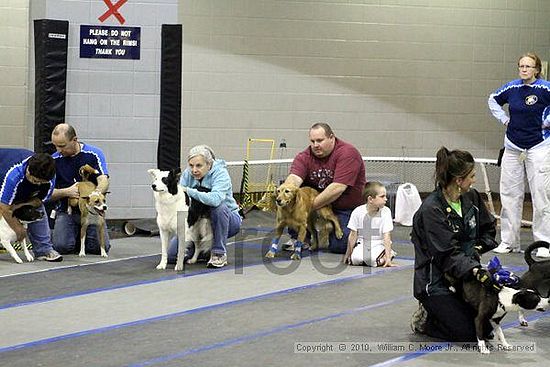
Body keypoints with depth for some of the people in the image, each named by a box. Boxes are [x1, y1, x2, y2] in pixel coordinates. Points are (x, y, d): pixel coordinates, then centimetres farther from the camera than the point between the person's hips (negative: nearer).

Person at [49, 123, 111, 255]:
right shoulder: (54, 160, 0)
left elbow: (104, 182, -13)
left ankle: (83, 235, 18)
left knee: (101, 247, -17)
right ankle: (75, 235, 14)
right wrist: (66, 192, -21)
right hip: (66, 211, 1)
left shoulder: (94, 154, -4)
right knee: (62, 246, -22)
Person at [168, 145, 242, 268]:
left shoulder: (220, 173, -22)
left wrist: (189, 191, -37)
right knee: (172, 255, -10)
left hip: (227, 218, -4)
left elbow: (215, 199, -42)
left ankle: (219, 253, -22)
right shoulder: (187, 174, -7)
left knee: (218, 206, -39)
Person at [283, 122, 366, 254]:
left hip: (347, 207, -4)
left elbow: (337, 188, -29)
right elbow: (294, 178, -25)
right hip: (320, 201, 4)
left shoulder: (347, 153, -21)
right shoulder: (304, 157, -7)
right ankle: (297, 239, -3)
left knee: (338, 246, -17)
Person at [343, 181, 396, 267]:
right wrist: (348, 254, 0)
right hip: (362, 243, 1)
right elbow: (353, 235, -3)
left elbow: (387, 237, -15)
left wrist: (388, 258, -21)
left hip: (379, 244, -1)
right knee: (355, 259, -28)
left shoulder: (386, 212, -14)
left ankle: (390, 254, 2)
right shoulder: (357, 212, -12)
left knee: (372, 260, -30)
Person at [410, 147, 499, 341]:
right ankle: (424, 319, 10)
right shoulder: (431, 210, -23)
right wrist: (476, 270, -40)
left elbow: (489, 229, 14)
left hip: (464, 276, 7)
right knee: (468, 333, -16)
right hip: (435, 283, -7)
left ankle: (437, 311, 19)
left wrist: (477, 248, -5)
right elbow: (448, 254, -27)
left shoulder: (472, 197, 0)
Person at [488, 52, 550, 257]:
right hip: (513, 147, 5)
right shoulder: (512, 88, 4)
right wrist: (503, 119, 12)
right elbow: (493, 100, 23)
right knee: (509, 194, 8)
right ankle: (508, 241, 17)